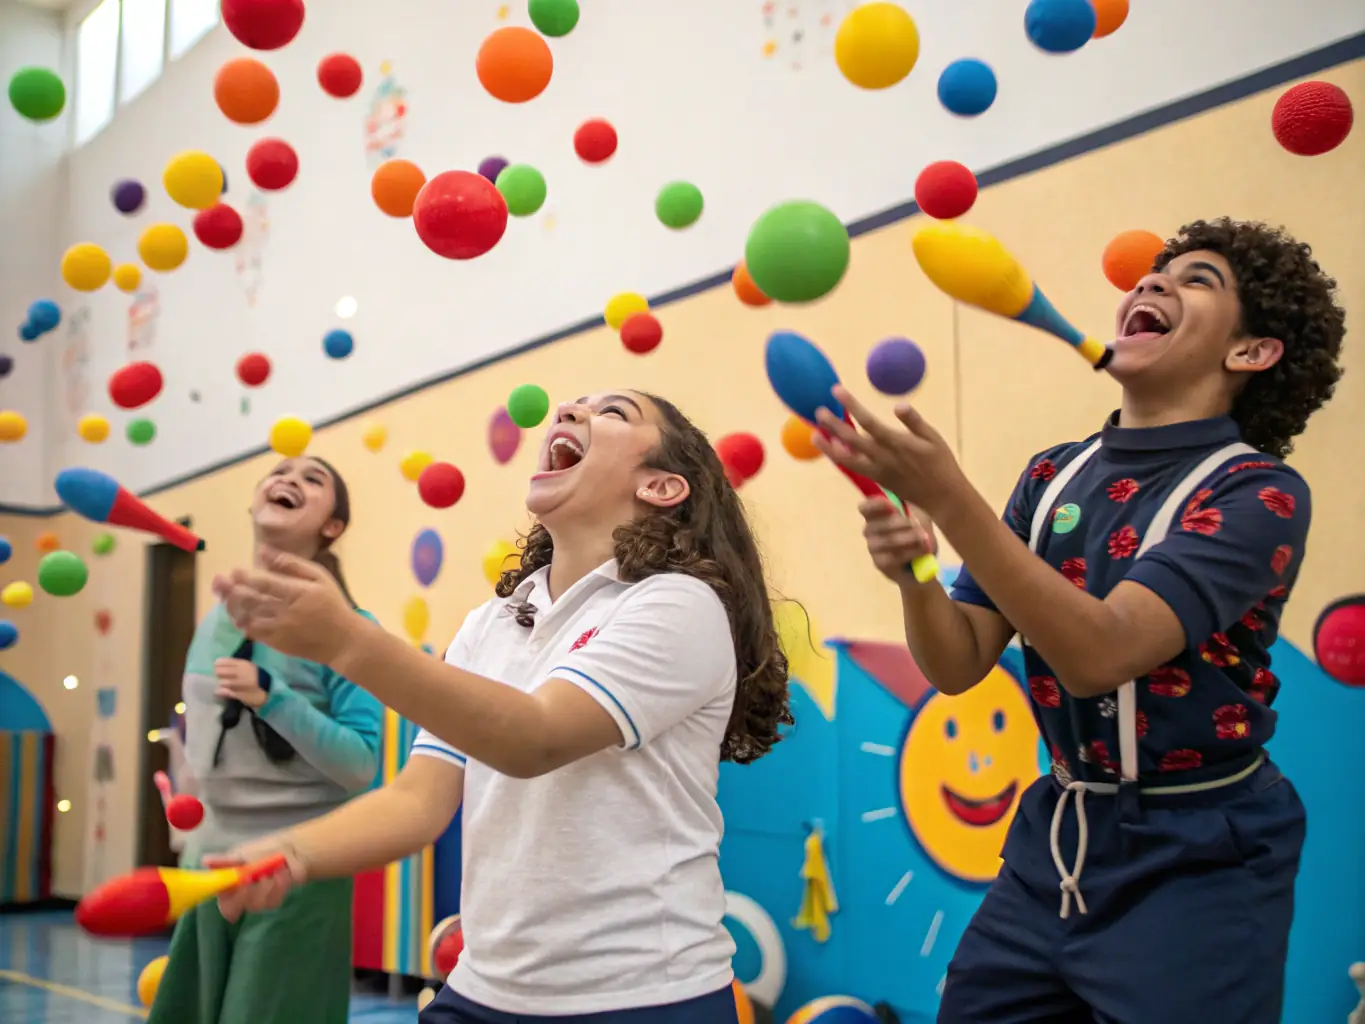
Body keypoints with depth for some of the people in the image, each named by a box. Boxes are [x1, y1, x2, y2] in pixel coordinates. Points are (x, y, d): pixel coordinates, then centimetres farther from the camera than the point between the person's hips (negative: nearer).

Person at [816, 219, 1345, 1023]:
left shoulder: (1260, 494, -15)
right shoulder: (1053, 476, 2)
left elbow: (1098, 654, -29)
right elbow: (959, 665, -1)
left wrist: (949, 498, -36)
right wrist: (912, 573, -21)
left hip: (1195, 863, -5)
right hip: (1056, 838, 5)